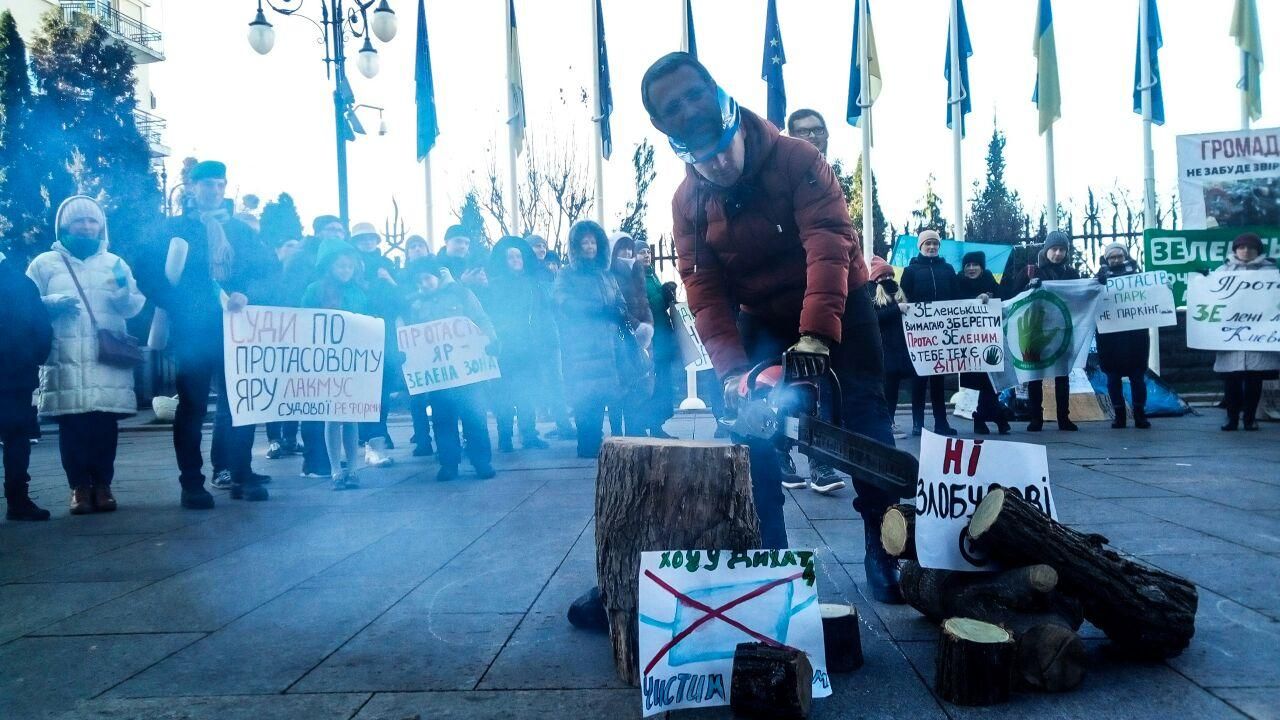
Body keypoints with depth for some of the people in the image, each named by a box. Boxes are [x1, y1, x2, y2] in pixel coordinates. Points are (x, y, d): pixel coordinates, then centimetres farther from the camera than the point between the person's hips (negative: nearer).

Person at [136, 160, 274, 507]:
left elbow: (264, 267, 3)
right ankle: (192, 484, 7)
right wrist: (176, 305, -11)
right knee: (192, 407, 2)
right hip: (193, 329, -2)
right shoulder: (174, 228, 8)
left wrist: (245, 294, -14)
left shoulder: (240, 229, 17)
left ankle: (242, 476, 13)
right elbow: (148, 274, 0)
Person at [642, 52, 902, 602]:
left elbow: (829, 244, -32)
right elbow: (705, 291, -13)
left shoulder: (796, 159, -20)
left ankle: (884, 547, 6)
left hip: (838, 312, -3)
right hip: (764, 324, 3)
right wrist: (732, 370, -27)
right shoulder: (688, 201, -9)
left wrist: (817, 334, -45)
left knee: (865, 424, -5)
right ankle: (768, 556, 4)